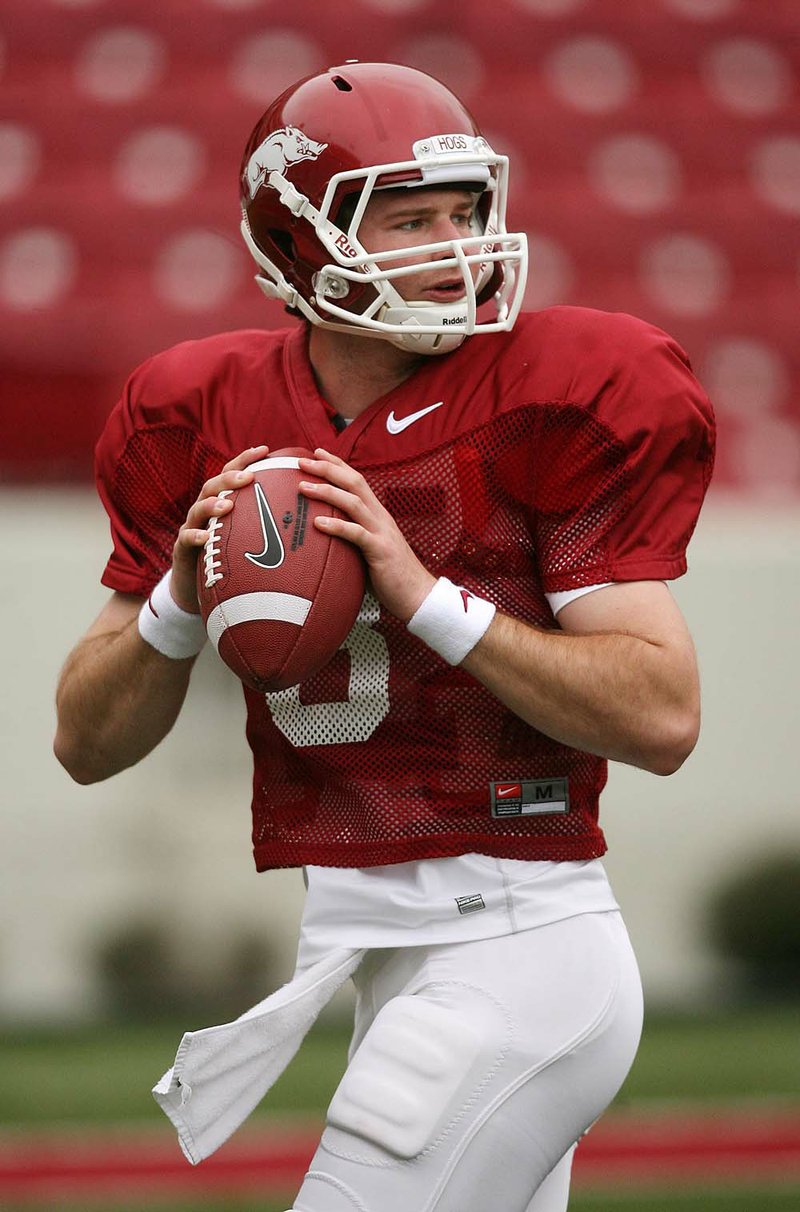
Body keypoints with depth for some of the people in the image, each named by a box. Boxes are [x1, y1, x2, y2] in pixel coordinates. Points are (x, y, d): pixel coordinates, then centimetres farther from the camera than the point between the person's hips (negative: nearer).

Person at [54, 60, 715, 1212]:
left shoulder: (557, 404, -9)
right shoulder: (211, 422, 7)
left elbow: (663, 716, -15)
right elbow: (88, 744, 10)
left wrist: (427, 597, -20)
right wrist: (180, 604, -9)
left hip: (512, 953, -7)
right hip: (364, 962, 7)